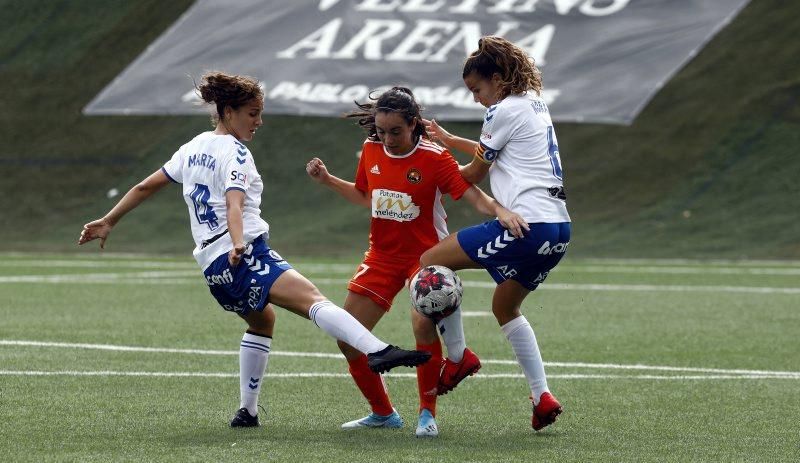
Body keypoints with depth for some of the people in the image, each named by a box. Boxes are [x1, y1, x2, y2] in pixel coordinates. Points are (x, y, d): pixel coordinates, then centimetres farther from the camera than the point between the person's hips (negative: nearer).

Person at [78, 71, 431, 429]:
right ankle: (377, 352, -52)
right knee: (313, 299, -29)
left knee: (262, 321, 33)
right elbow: (234, 205, -22)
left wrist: (108, 222, 33)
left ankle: (247, 411, 31)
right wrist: (238, 245, -37)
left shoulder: (194, 147, 20)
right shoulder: (234, 153, -4)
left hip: (212, 265, 9)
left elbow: (145, 187, 24)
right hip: (245, 258, -9)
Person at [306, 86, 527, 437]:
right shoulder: (371, 150, 0)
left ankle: (428, 414, -12)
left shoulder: (434, 158, -16)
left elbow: (471, 194, -22)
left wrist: (500, 211, -40)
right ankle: (383, 413, 21)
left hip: (425, 254, -6)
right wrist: (327, 180, 8)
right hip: (382, 256, 6)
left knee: (423, 323, -31)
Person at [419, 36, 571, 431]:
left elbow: (474, 173, 2)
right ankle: (542, 396, 17)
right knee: (505, 307, 25)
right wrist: (446, 139, 35)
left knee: (431, 262, -2)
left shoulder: (505, 111, -7)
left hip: (525, 225, -10)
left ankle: (457, 355, 2)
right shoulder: (534, 105, 18)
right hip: (557, 228, 10)